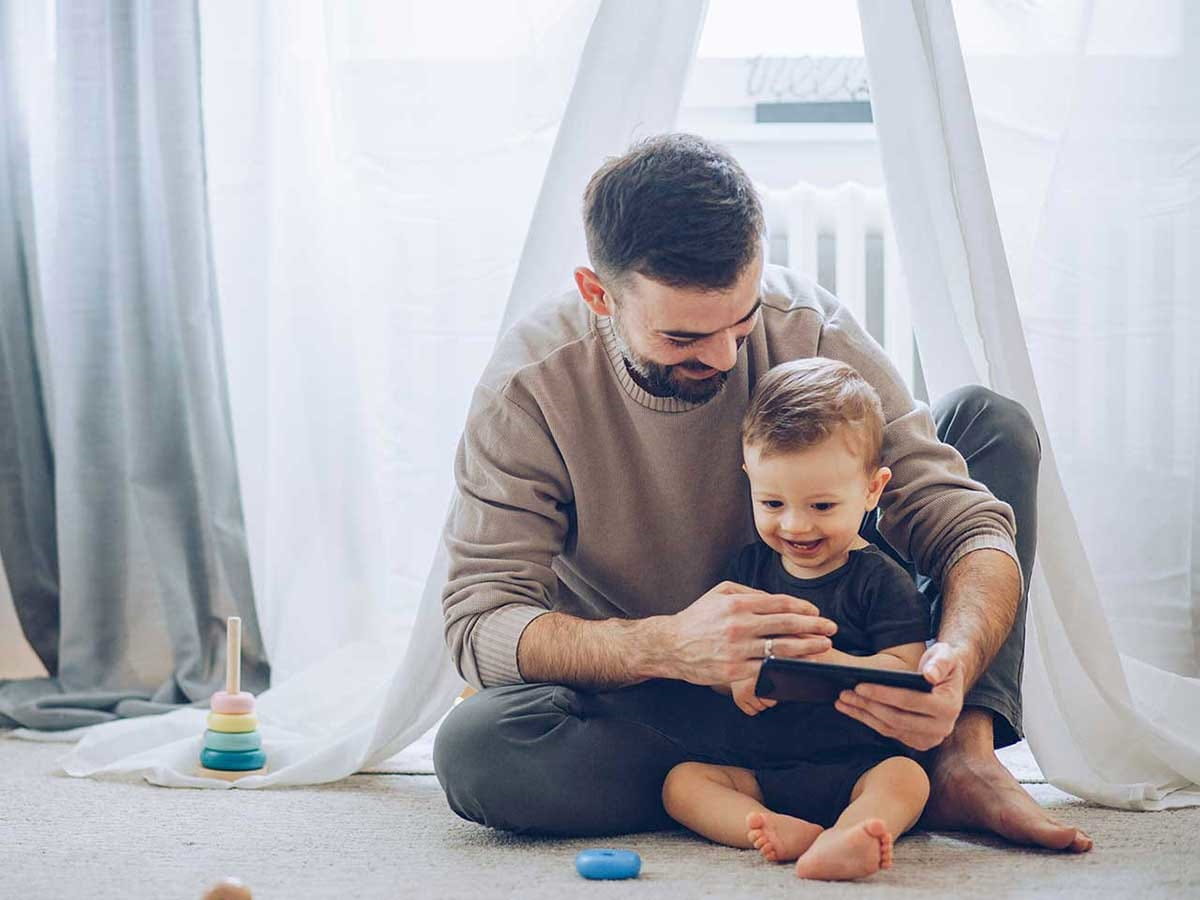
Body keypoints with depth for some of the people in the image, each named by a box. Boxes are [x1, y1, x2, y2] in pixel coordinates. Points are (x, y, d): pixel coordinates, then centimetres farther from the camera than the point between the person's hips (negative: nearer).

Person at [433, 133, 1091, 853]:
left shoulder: (811, 328, -17)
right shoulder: (529, 388, -22)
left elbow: (968, 524, -17)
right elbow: (482, 623, -26)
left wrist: (956, 660, -41)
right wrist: (667, 646, -45)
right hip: (643, 700, -2)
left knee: (990, 421, -7)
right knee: (476, 748, -36)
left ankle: (965, 760, -22)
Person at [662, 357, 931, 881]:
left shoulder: (881, 581, -2)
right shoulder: (749, 568, 11)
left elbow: (905, 674, -12)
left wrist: (823, 660, -25)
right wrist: (739, 677, -13)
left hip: (858, 768, -4)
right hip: (764, 773, 4)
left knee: (904, 777, -33)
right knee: (682, 781, -16)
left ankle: (837, 844, -63)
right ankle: (780, 831, -42)